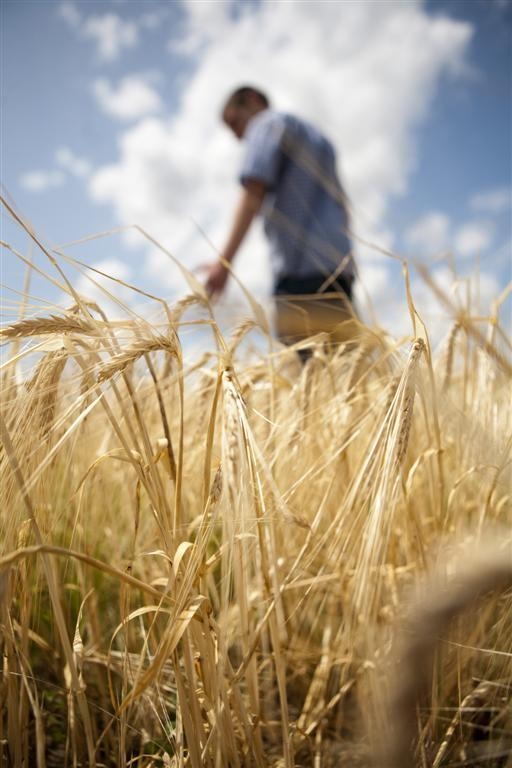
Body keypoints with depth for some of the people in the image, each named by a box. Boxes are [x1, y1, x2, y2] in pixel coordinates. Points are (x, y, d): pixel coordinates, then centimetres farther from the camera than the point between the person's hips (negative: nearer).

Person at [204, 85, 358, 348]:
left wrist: (224, 260, -15)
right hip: (338, 267, 8)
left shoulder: (268, 123, 7)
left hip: (301, 269, -8)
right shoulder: (314, 135, 32)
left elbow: (254, 191, -8)